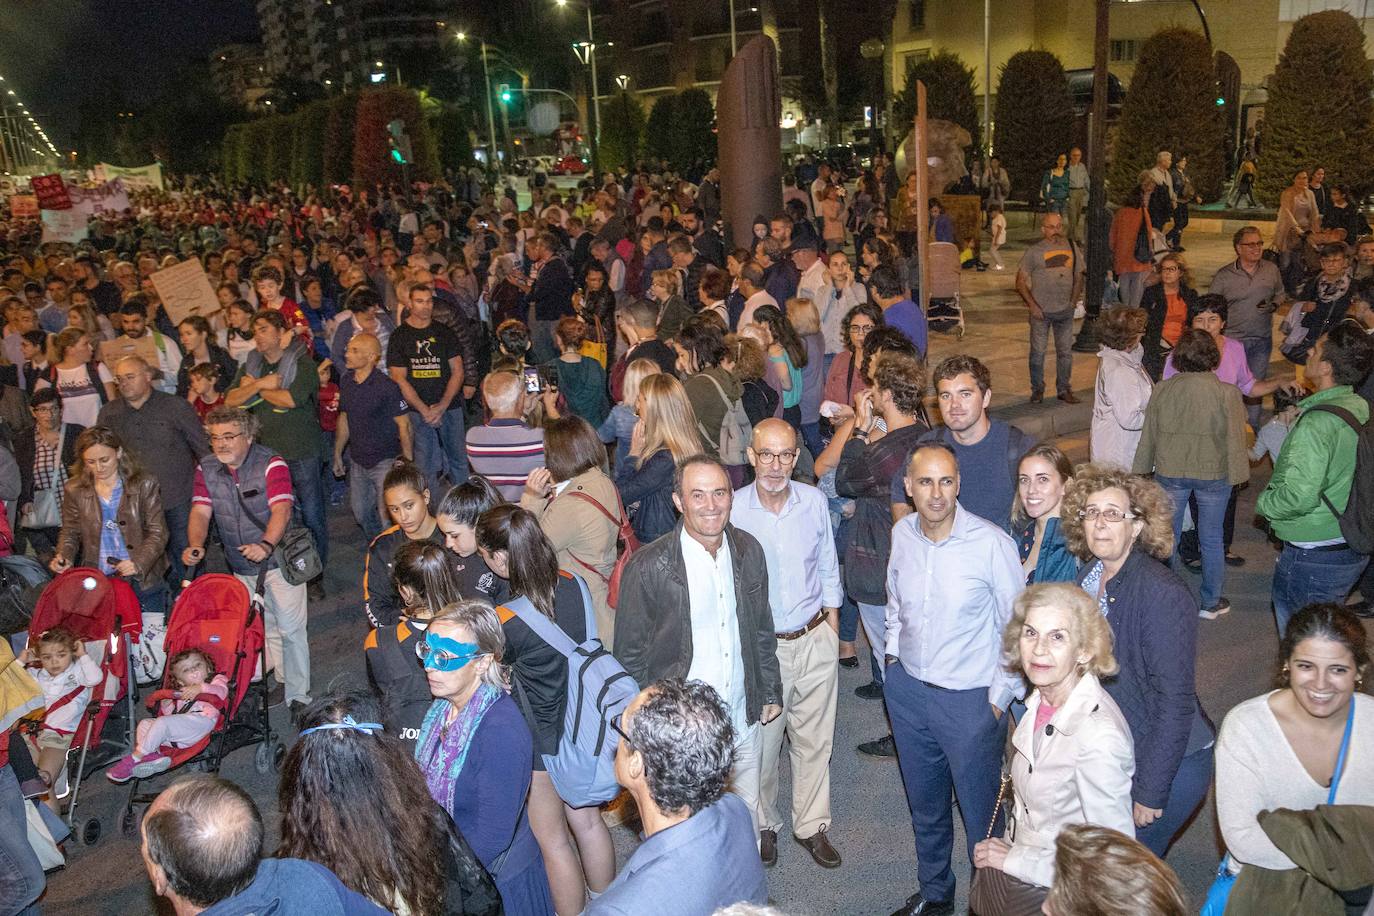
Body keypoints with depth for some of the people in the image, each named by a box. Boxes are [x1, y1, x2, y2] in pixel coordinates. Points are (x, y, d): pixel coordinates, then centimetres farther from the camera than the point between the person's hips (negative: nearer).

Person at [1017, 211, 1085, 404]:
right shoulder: (1034, 251, -5)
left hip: (1065, 310, 3)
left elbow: (1078, 277, 14)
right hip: (1041, 310, -3)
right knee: (1038, 352, 2)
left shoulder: (1071, 247, 6)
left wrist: (1073, 301, 4)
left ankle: (1064, 389, 20)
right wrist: (1032, 305, -11)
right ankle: (1037, 390, 15)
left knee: (1065, 351, 9)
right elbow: (1021, 282, -4)